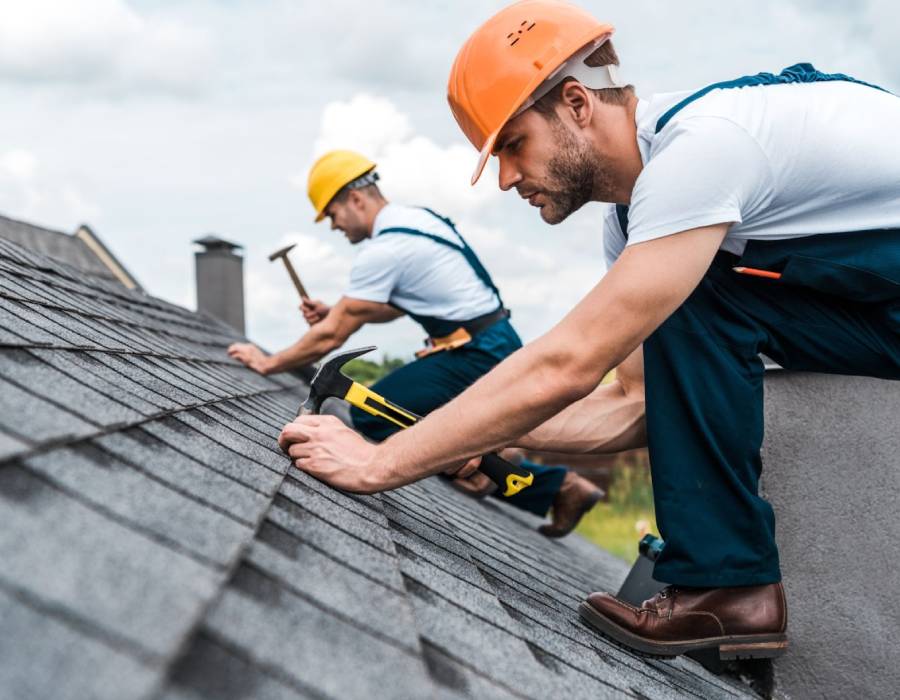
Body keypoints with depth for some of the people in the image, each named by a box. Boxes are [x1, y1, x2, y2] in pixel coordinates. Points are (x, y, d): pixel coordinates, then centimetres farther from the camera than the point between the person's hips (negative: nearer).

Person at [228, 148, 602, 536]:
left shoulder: (382, 249, -17)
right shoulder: (417, 217, 12)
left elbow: (331, 337, -12)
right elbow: (393, 306, 24)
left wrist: (269, 362, -1)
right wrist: (335, 311, 12)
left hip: (476, 357, -10)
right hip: (497, 346, 10)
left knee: (371, 414, -11)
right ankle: (562, 485, 16)